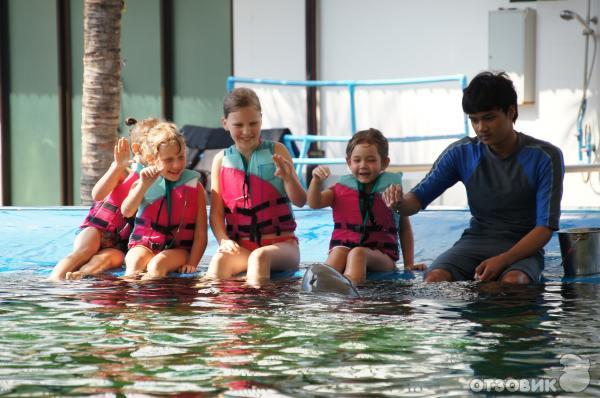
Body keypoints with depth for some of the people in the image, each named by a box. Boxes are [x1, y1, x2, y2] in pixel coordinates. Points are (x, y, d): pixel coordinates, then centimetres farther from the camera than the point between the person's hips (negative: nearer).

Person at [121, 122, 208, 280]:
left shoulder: (194, 186, 2)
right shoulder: (141, 184, 6)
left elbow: (201, 233, -1)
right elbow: (127, 212, -12)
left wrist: (192, 263, -12)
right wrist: (144, 185, -21)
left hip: (178, 248, -1)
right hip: (144, 244, 1)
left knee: (158, 263, -33)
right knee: (135, 261, -32)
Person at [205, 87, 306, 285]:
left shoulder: (276, 151, 4)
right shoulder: (221, 160, 9)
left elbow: (300, 201, 0)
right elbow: (216, 212, 7)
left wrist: (288, 178, -21)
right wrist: (223, 240, -12)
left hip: (281, 243, -1)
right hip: (240, 245, 1)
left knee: (260, 256, -36)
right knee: (218, 261, -33)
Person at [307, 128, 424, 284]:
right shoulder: (342, 188, 14)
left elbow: (404, 229, 15)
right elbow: (314, 203, -1)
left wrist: (409, 264, 10)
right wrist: (317, 180, -21)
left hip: (381, 255, -1)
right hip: (344, 246, 2)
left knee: (358, 253, -35)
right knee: (339, 252, -33)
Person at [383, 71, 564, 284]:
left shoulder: (545, 157, -6)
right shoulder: (461, 153, 3)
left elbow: (546, 227, -10)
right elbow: (417, 200, 3)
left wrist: (503, 260, -25)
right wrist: (399, 201, -24)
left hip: (523, 247, -3)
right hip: (475, 241, 3)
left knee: (512, 282, -37)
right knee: (435, 278, -28)